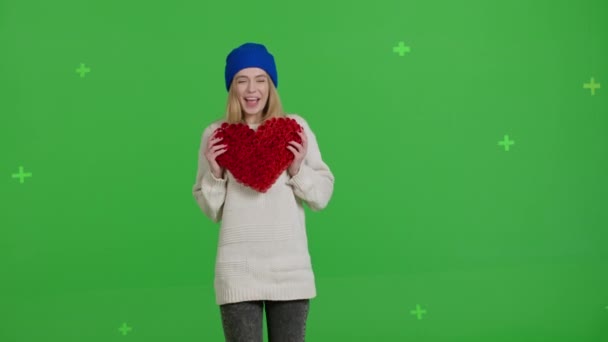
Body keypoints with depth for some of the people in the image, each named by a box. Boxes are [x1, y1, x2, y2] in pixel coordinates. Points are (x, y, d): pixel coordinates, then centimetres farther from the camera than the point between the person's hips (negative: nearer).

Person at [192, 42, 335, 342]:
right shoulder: (216, 135, 3)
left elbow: (323, 196, 5)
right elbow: (210, 210, 6)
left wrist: (298, 169, -11)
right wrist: (215, 173, -10)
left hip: (291, 268, 1)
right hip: (238, 271, -1)